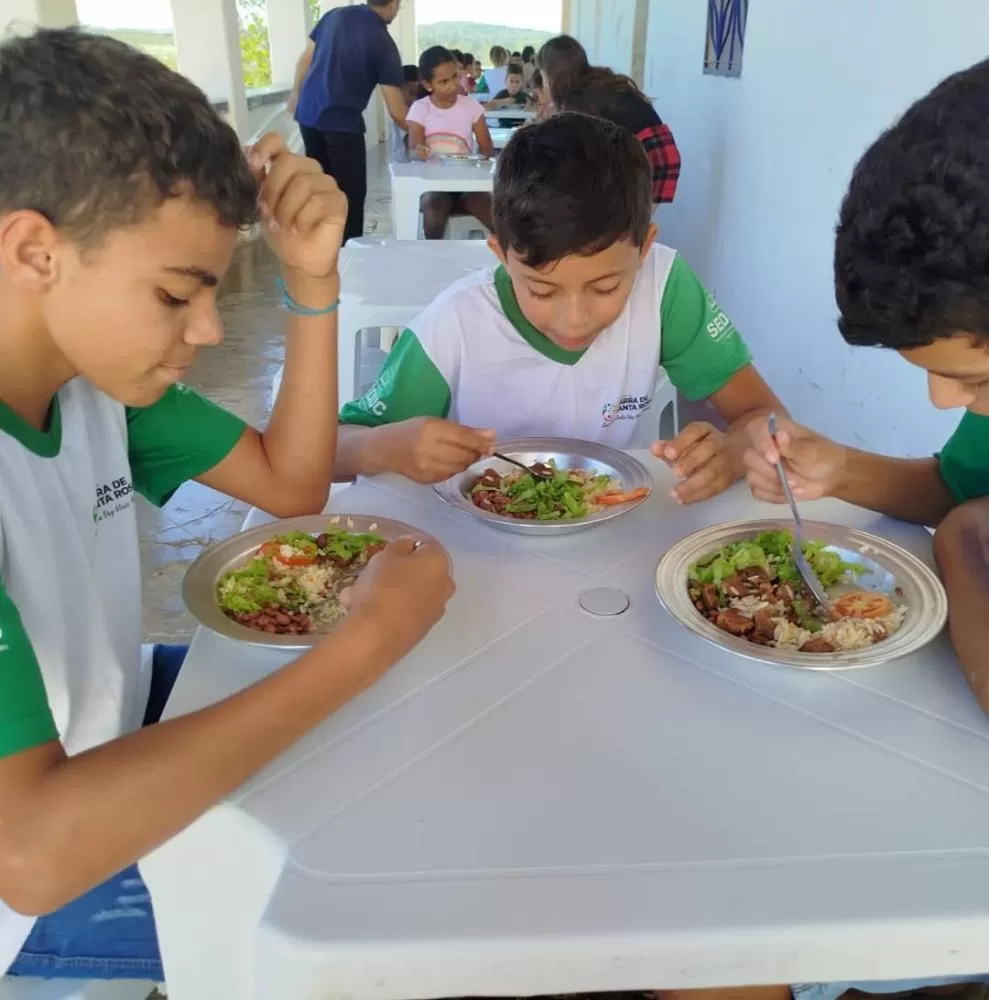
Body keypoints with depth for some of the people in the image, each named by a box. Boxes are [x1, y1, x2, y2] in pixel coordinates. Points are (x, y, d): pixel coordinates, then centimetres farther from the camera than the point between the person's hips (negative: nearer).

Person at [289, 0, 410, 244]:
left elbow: (306, 58, 13)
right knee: (351, 193, 3)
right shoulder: (383, 43, -10)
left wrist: (296, 93, 26)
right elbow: (396, 111, -12)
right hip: (342, 123, -7)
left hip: (308, 114, 7)